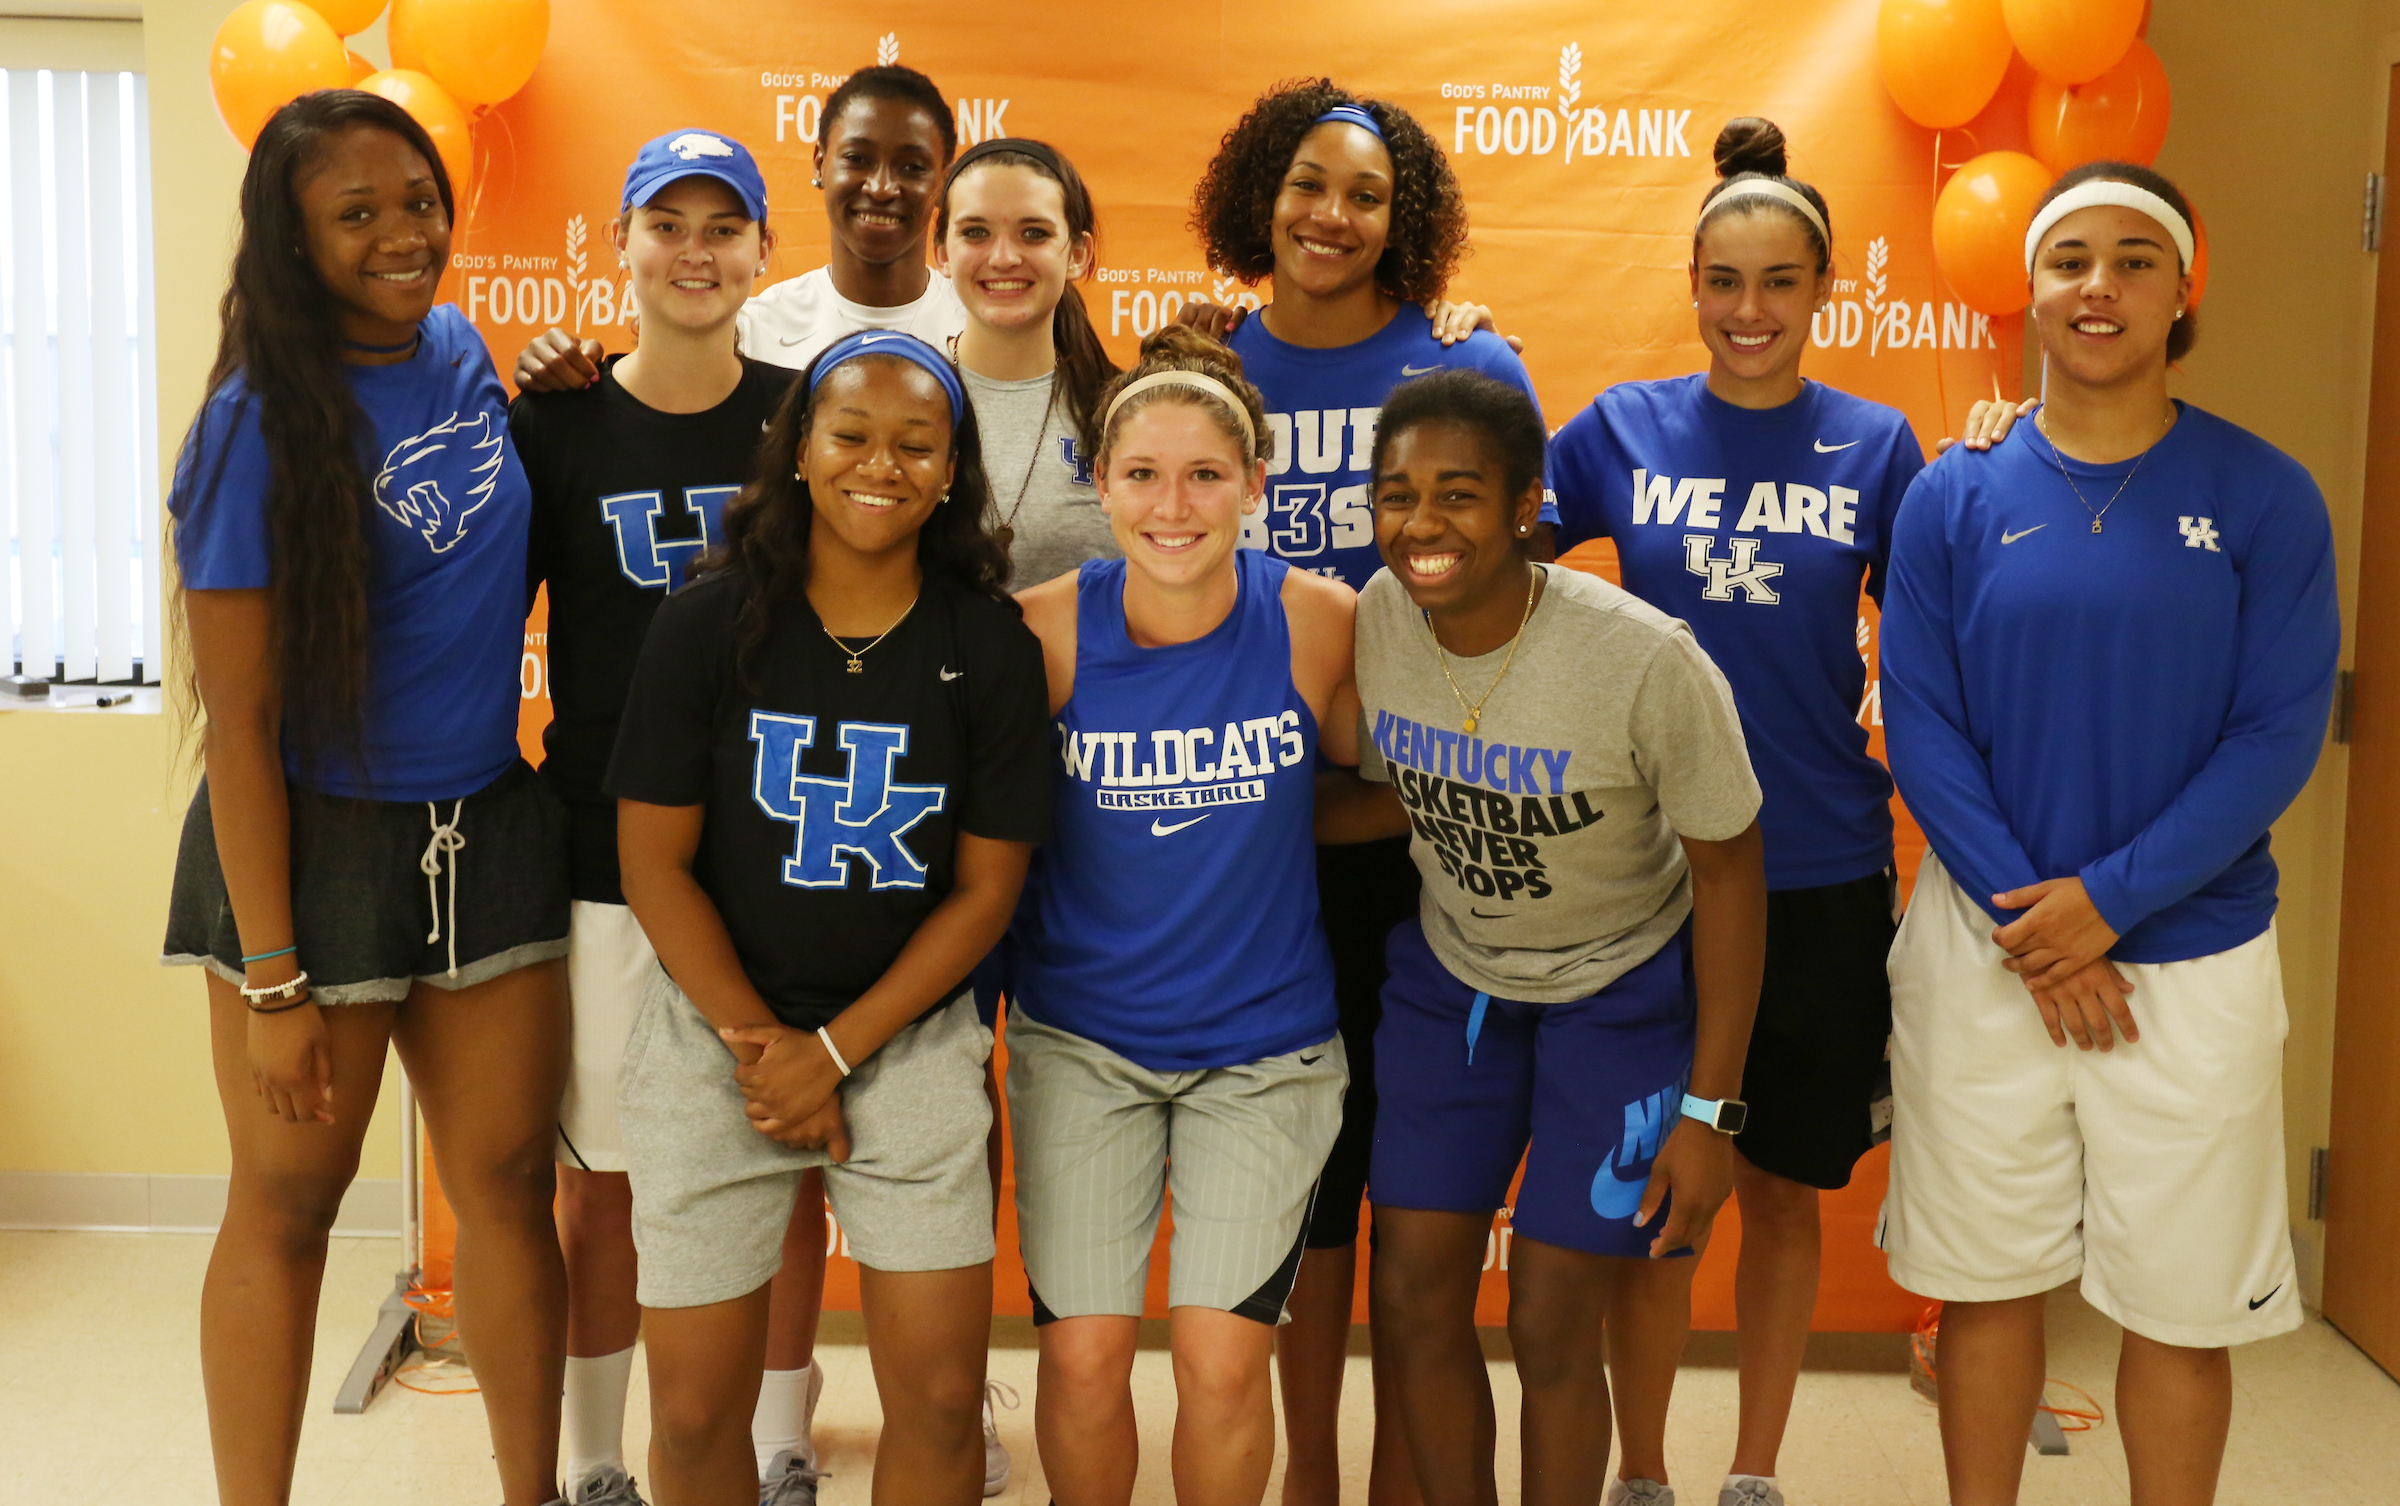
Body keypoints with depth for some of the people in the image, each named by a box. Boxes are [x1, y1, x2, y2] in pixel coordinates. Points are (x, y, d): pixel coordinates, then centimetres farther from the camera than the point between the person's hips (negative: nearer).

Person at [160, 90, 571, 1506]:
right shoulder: (262, 423, -14)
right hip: (314, 843, -5)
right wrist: (270, 976, -16)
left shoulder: (467, 352, 3)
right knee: (288, 1206, 7)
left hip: (488, 830, 5)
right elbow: (238, 717, -14)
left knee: (510, 1182, 10)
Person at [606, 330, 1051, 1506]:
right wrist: (758, 1043, -9)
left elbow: (985, 888, -3)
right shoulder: (706, 624, -6)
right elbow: (655, 866, -4)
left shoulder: (991, 648, -5)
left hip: (910, 1040, 1)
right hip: (714, 1032, 0)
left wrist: (836, 1050, -9)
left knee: (942, 1398, 0)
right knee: (695, 1410, 4)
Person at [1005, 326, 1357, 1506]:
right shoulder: (1047, 629, -11)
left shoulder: (1319, 621, -11)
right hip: (1081, 1035, 1)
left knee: (1221, 1361, -2)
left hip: (1264, 1041, 0)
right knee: (1082, 1354, 2)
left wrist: (1246, 830, -6)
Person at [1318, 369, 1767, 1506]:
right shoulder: (1374, 617, -15)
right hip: (1449, 971, 4)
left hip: (1621, 987, -4)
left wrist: (1709, 1107, -14)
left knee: (1550, 1326, 1)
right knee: (1412, 1297, 6)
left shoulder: (1645, 661, -29)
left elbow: (1730, 868, -16)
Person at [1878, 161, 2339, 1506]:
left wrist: (2110, 900, -15)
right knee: (1986, 1280, 11)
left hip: (2191, 957, -1)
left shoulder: (2263, 495, -4)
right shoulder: (1955, 499, -1)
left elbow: (2279, 737, -7)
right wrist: (2026, 921, -12)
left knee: (2183, 1309, 9)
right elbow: (1922, 728, -3)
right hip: (1986, 949, 1)